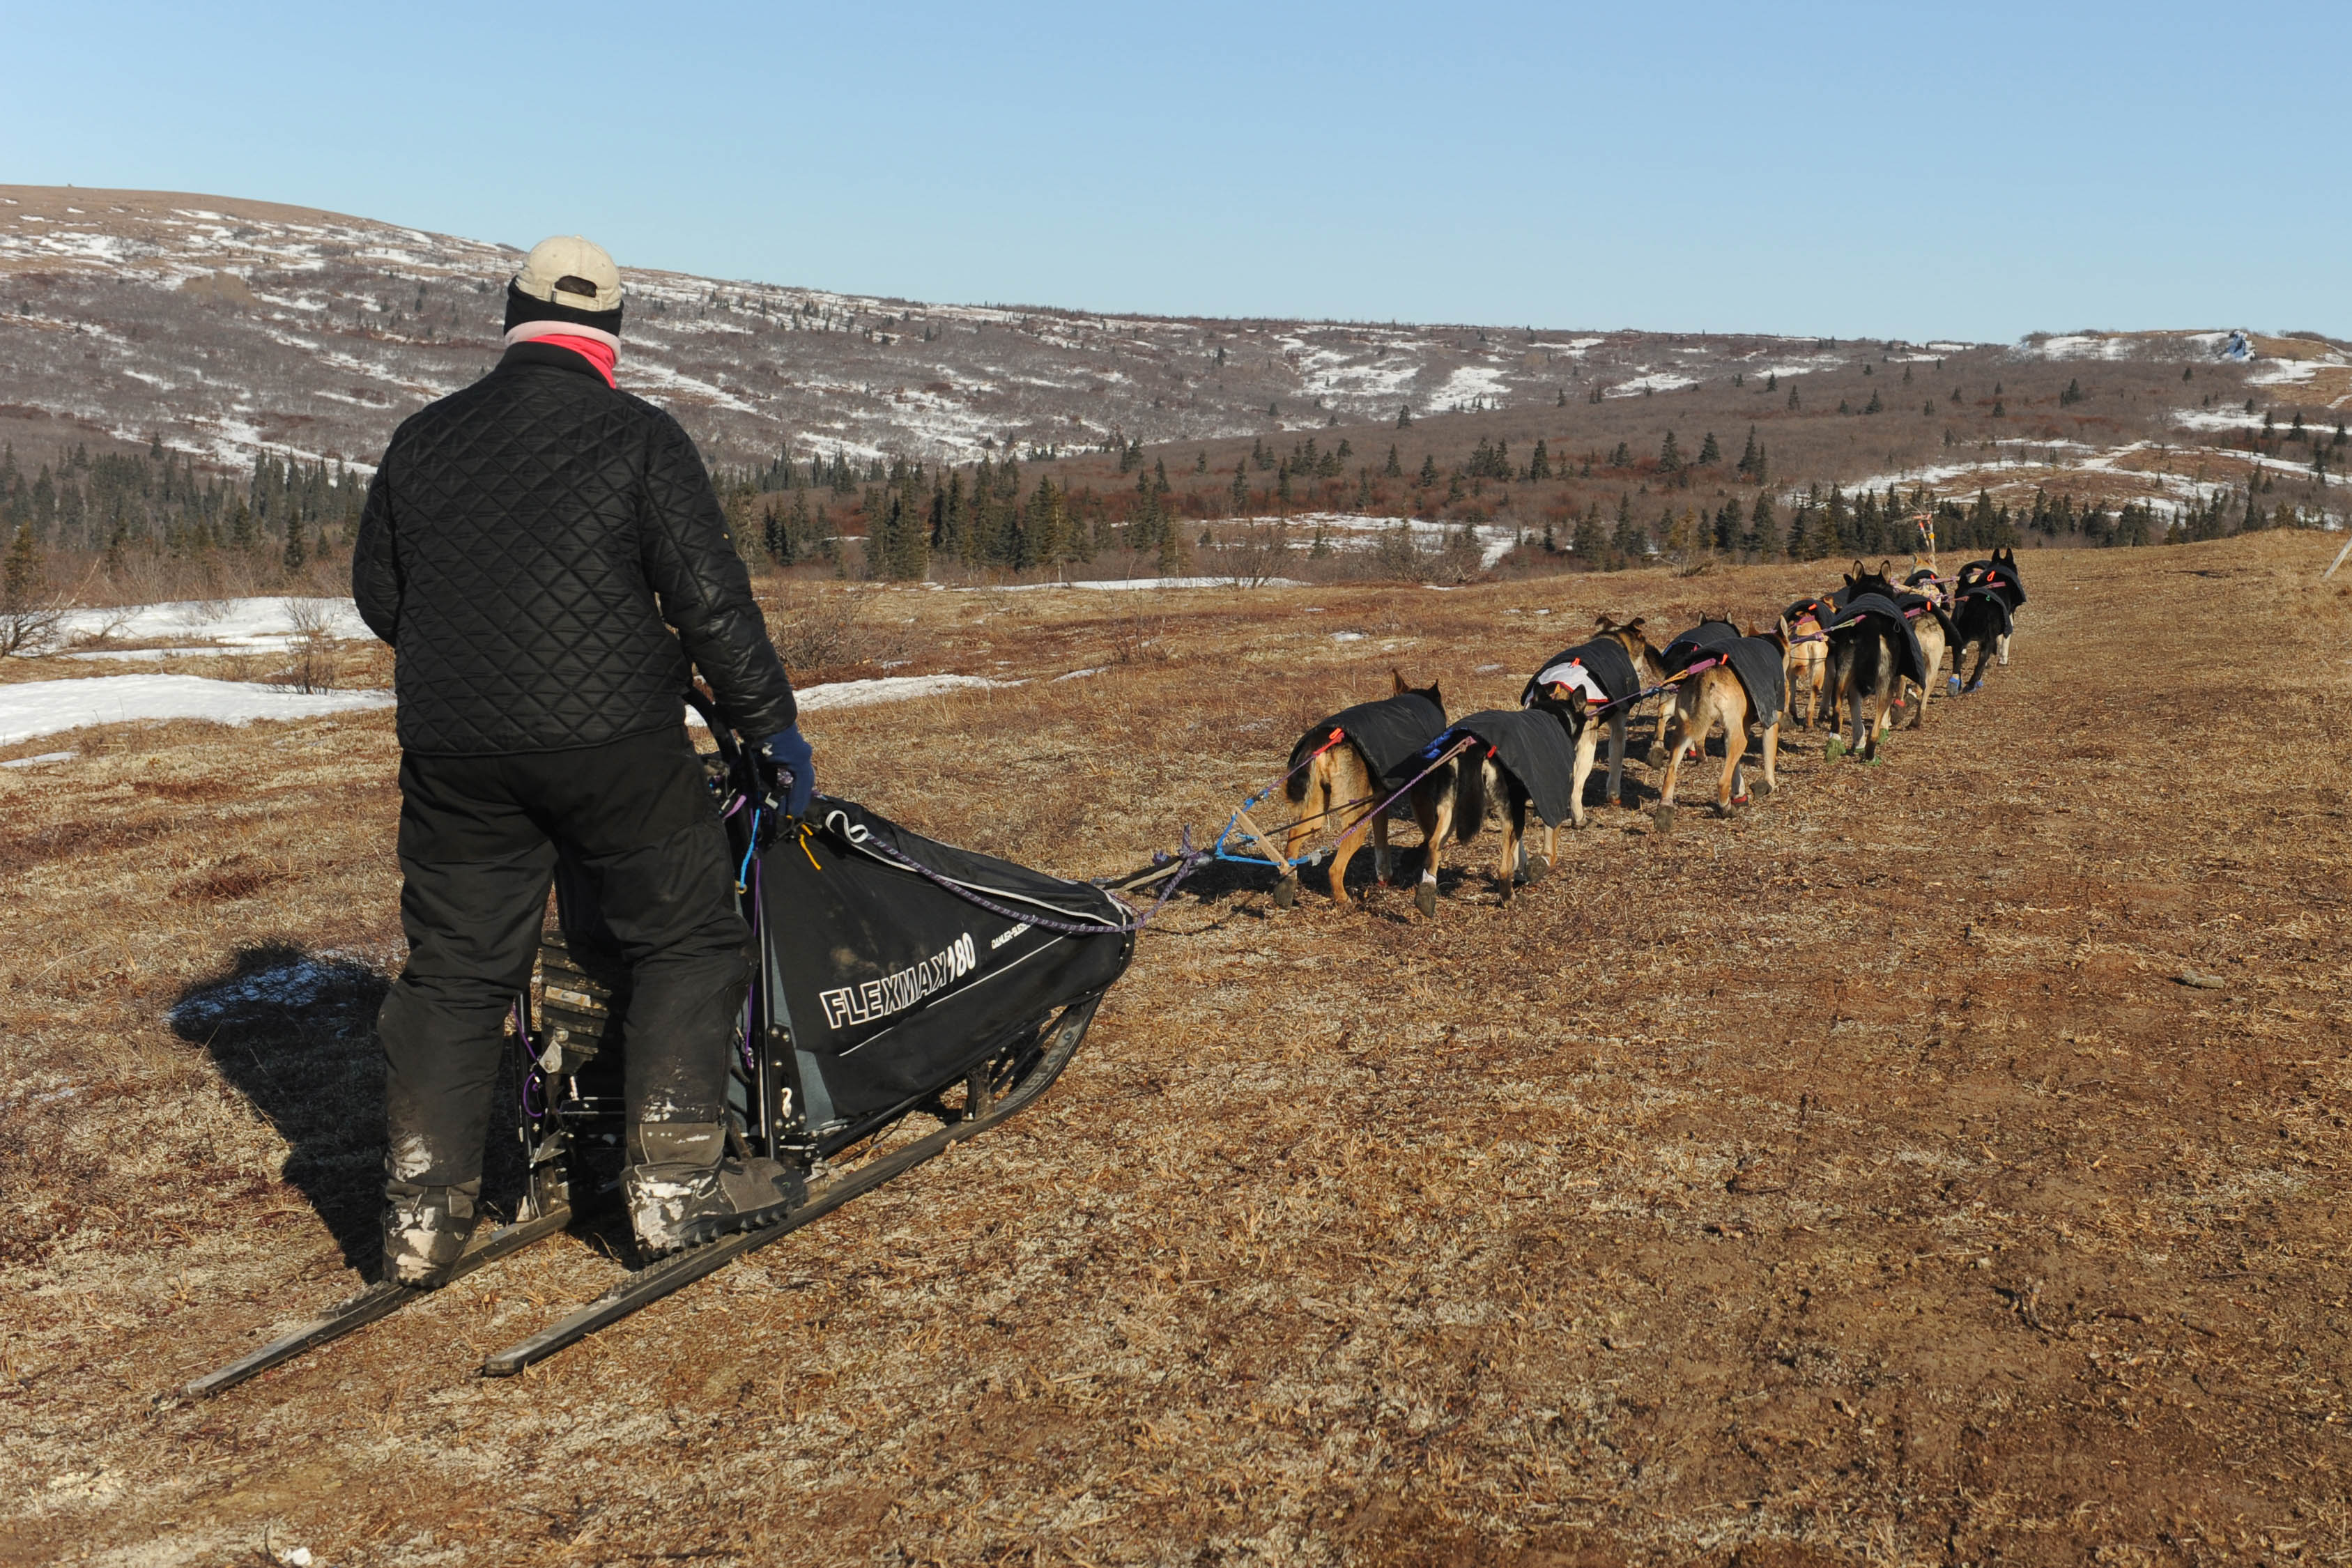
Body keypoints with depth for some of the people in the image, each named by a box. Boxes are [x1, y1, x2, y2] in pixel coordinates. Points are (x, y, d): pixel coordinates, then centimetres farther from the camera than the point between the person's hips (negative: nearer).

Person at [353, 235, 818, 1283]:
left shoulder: (421, 441, 8)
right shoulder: (640, 439, -5)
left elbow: (377, 594, 15)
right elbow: (710, 597, -10)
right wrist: (772, 722, -1)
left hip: (453, 754, 4)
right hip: (614, 743, -4)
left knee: (454, 972, 13)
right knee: (687, 942, 10)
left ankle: (422, 1218, 14)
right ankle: (673, 1186, 9)